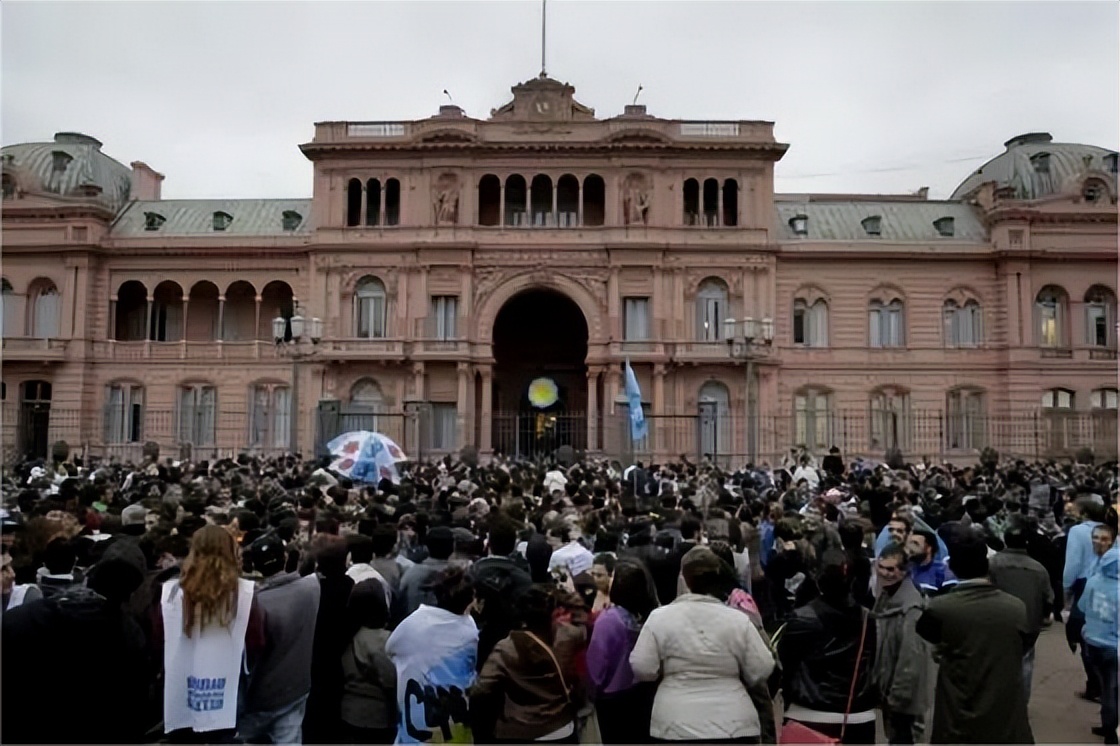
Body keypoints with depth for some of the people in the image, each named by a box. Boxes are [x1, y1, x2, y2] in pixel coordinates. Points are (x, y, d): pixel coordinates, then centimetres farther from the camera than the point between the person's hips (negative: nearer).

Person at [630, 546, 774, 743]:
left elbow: (642, 669, -5)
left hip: (676, 725, 0)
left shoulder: (660, 617, -4)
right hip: (733, 725, 1)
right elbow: (761, 671, 0)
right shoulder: (738, 620, -3)